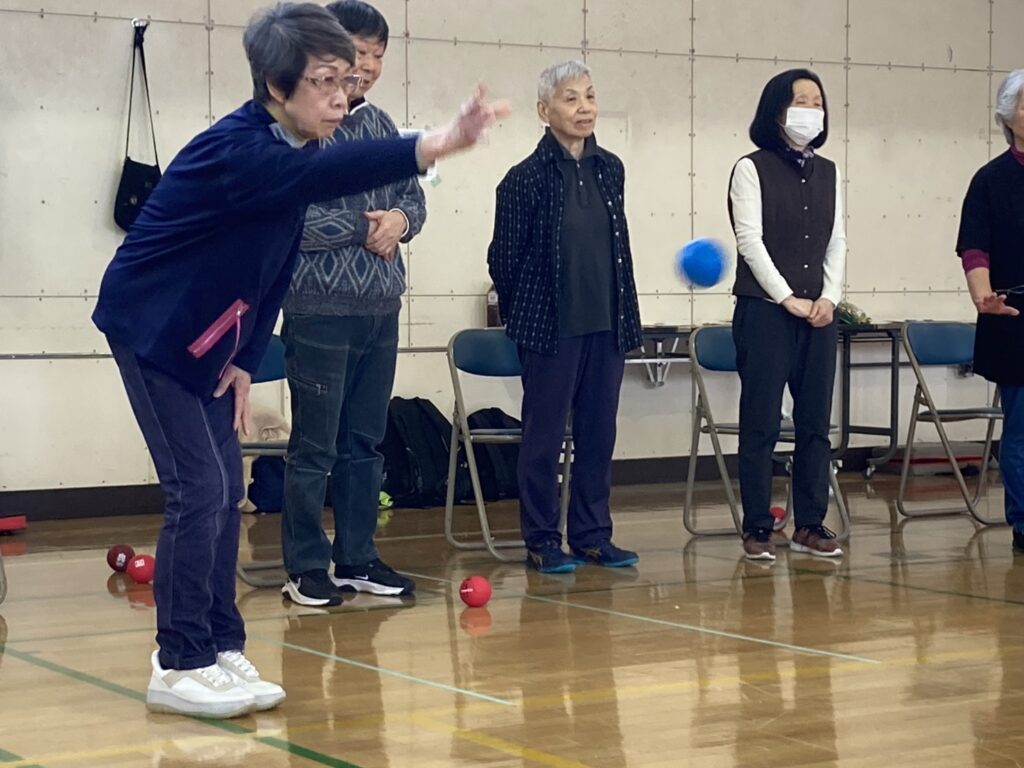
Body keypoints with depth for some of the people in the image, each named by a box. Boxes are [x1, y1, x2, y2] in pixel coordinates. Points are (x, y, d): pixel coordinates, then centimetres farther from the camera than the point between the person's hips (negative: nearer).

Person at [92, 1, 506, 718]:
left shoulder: (291, 149, -1)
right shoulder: (238, 148, -28)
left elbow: (275, 273, 7)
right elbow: (326, 173, -49)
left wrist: (243, 362, 3)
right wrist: (437, 145, -61)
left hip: (209, 339, 9)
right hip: (152, 329, -9)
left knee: (226, 490, 6)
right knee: (199, 490, -11)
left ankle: (221, 650, 13)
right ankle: (179, 665, -3)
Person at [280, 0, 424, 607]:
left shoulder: (382, 125, 12)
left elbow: (414, 196, 17)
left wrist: (400, 220, -6)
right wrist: (362, 227, -10)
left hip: (381, 308, 7)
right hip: (321, 309, -6)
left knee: (366, 444, 12)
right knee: (315, 448, -1)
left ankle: (357, 558, 21)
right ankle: (307, 568, 8)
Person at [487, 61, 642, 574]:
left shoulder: (610, 169, 7)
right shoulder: (526, 178, -8)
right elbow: (504, 259, -1)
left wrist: (624, 315, 13)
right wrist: (524, 320, 6)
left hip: (607, 327, 5)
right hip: (552, 330, -5)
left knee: (598, 434, 10)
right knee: (544, 436, 2)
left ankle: (592, 535, 20)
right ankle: (542, 541, 11)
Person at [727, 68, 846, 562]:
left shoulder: (828, 173, 13)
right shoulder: (752, 169, -2)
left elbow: (837, 241, 12)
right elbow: (750, 240, -8)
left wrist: (829, 297, -2)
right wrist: (788, 298, -11)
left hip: (818, 313, 5)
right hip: (764, 310, -5)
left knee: (815, 421, 5)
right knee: (762, 423, -3)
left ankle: (810, 525, 11)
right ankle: (757, 529, 2)